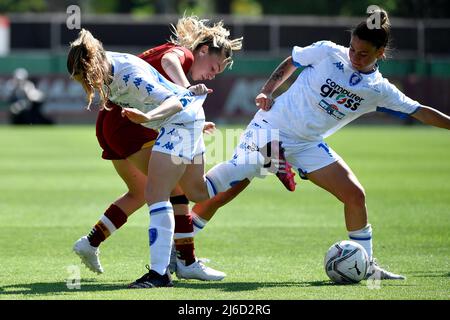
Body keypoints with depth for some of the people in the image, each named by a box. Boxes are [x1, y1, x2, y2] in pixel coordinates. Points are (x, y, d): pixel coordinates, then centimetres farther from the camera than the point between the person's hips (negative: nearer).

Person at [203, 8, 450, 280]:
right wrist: (266, 92, -5)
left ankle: (366, 266, 12)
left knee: (355, 196, -3)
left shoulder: (380, 91, 0)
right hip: (272, 126, -5)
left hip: (308, 145, 5)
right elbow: (289, 64, 6)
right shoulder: (328, 52, -8)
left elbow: (420, 112, 6)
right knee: (222, 188, -20)